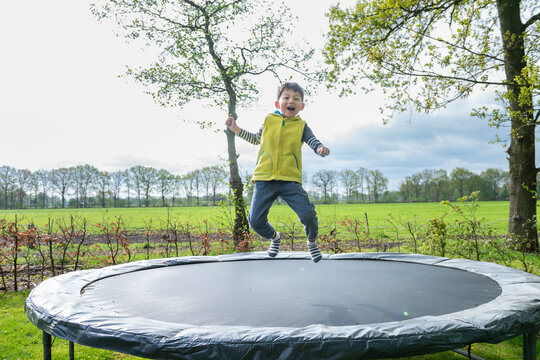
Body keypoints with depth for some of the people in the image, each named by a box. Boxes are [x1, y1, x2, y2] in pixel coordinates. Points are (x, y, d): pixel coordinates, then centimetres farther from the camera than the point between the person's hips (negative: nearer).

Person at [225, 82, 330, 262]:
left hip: (289, 180, -1)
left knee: (308, 213, -19)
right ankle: (274, 237, 29)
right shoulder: (268, 121, 14)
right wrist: (236, 129, 23)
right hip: (264, 179, 2)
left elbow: (313, 141, 2)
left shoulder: (301, 126, 10)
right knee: (255, 220, -6)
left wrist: (320, 149, -22)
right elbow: (256, 139, 30)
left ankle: (312, 241, 14)